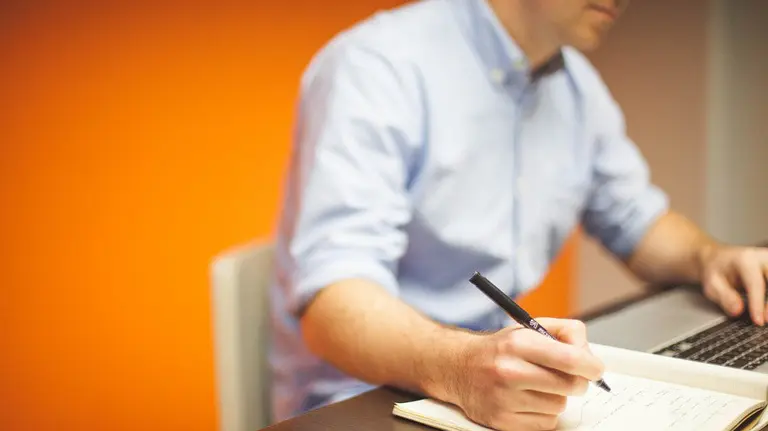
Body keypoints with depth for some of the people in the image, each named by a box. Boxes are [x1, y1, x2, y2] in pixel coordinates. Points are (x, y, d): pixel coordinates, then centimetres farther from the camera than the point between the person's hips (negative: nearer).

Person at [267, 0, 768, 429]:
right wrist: (461, 367, -42)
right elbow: (332, 298, -25)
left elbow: (638, 221, 21)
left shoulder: (579, 85, 8)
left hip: (511, 383, 7)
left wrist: (708, 257, 0)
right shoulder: (376, 65, -16)